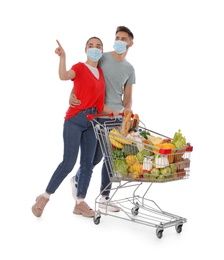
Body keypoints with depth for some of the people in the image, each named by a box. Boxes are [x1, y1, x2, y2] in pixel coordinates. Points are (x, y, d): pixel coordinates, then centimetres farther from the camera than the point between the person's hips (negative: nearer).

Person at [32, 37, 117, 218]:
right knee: (69, 163, -8)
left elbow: (99, 102, 15)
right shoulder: (80, 67, -4)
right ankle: (44, 197, 7)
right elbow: (63, 76, -27)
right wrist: (63, 56, -34)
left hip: (92, 121, 6)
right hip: (75, 120, -6)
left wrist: (113, 113, 4)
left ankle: (80, 203, 12)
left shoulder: (101, 72, 14)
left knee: (88, 162, 5)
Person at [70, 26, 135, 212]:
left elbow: (127, 97, 12)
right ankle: (77, 179, 27)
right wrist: (72, 95, -21)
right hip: (97, 114, -5)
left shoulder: (130, 69, 12)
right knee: (96, 156, -2)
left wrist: (127, 109, -10)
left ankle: (104, 198, 14)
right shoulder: (101, 58, -3)